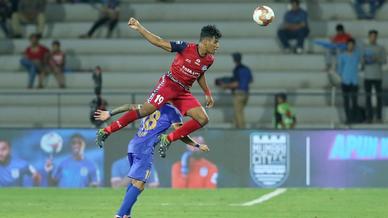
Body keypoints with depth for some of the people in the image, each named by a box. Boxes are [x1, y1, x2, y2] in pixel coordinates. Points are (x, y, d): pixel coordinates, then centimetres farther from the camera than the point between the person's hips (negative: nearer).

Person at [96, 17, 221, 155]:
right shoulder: (186, 48, -15)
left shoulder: (209, 60, 2)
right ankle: (106, 131, -7)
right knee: (145, 110, -18)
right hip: (169, 84, -6)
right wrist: (139, 28, -20)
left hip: (183, 92, 6)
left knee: (203, 119, -9)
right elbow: (159, 42, -13)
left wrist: (207, 94, 24)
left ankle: (168, 139, -5)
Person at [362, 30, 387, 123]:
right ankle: (369, 117, 5)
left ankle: (379, 117, 4)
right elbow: (362, 62, 12)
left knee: (379, 96, 0)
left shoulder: (381, 48, 3)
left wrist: (377, 59, -19)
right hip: (367, 76, 2)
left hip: (377, 76, -2)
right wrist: (364, 61, -11)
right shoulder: (365, 48, 9)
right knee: (368, 96, 1)